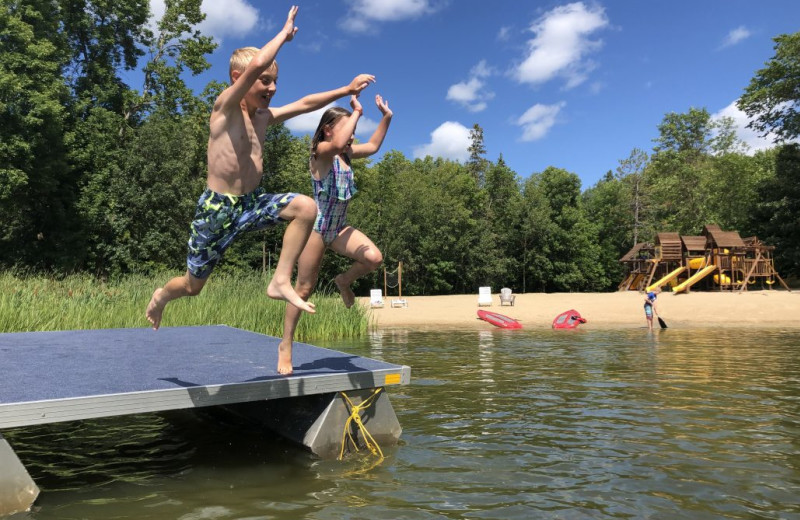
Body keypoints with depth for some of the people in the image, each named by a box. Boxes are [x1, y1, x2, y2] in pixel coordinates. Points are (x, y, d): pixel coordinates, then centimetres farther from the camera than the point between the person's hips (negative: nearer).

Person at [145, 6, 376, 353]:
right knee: (192, 286, 9)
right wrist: (285, 34, -15)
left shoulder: (264, 116, 7)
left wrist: (345, 91, 8)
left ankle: (281, 281, -13)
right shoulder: (225, 107, -13)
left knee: (306, 207, -21)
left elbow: (304, 104, 11)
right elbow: (255, 64, -27)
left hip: (252, 203, 6)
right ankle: (162, 296, 46)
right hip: (217, 208, -5)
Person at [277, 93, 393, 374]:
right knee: (304, 288, -1)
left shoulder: (346, 154, 11)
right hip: (316, 226, -7)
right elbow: (338, 143, -35)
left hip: (339, 227, 7)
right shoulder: (321, 151, -12)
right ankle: (286, 344, 12)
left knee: (374, 258, -18)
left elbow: (372, 146, 25)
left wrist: (386, 117, 16)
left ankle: (344, 281, 12)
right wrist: (357, 112, -25)